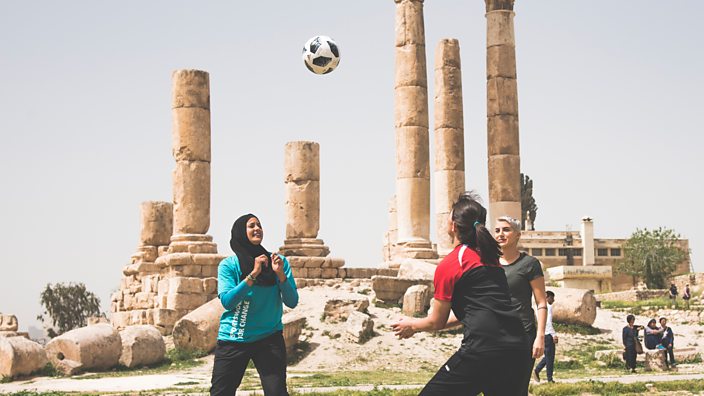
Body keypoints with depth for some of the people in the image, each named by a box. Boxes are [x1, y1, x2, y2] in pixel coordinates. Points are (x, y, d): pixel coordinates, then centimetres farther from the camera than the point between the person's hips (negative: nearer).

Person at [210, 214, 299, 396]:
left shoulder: (278, 262, 3)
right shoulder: (228, 264, -2)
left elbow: (292, 302, -2)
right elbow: (227, 301, -15)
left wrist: (280, 275, -17)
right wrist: (253, 274, -21)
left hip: (269, 339, 1)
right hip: (233, 340, -1)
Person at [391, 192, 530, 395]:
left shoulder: (448, 264, -1)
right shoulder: (490, 258, 20)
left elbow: (436, 321, 6)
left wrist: (412, 325, 28)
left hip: (483, 351, -7)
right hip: (517, 350, 7)